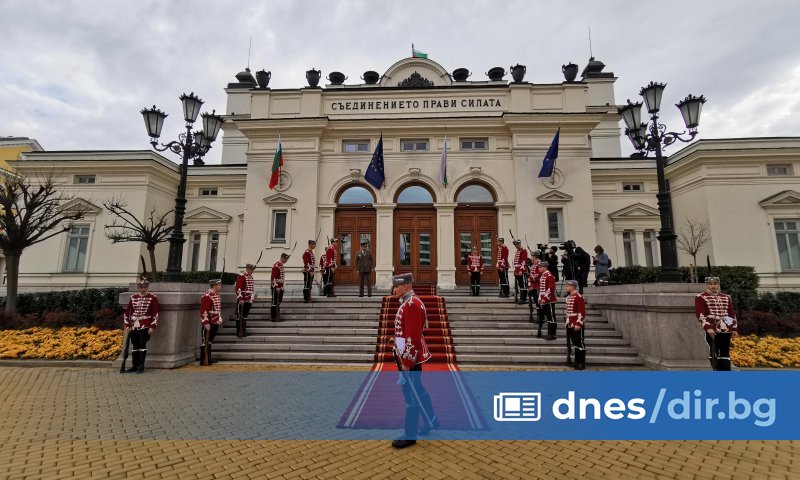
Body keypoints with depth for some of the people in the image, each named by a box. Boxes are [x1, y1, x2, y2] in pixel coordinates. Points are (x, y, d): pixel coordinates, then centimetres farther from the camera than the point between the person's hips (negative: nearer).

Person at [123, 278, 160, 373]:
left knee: (142, 345, -3)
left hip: (145, 327, -4)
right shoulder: (133, 297, 9)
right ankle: (134, 366, 18)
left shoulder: (152, 298, -2)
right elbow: (127, 312, 12)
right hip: (134, 326, 4)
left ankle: (141, 366, 6)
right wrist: (127, 325, 5)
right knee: (135, 346, 9)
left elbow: (155, 313, -5)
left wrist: (152, 327, -11)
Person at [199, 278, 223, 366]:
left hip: (215, 323, 9)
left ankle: (208, 359, 23)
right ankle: (203, 361, 8)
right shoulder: (207, 296, -17)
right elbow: (203, 311, -21)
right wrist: (205, 323, -23)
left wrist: (220, 319, 21)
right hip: (208, 324, -9)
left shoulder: (217, 295, 12)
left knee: (210, 341, 15)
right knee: (206, 342, 0)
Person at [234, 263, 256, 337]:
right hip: (242, 300, -8)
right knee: (240, 316, 1)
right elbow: (238, 289, -17)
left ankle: (244, 331, 21)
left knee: (245, 316, 13)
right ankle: (239, 332, 7)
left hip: (249, 300, 8)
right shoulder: (241, 276, -11)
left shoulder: (251, 277, 14)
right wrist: (240, 299, -21)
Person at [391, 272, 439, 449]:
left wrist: (406, 362, -21)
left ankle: (410, 436, 16)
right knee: (418, 391, 21)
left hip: (410, 357, -10)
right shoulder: (407, 303, 11)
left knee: (411, 394, 2)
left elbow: (413, 337, -24)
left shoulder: (412, 304, -21)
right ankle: (432, 420, 38)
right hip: (408, 354, 10)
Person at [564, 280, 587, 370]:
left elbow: (582, 312, -19)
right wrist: (568, 322, 18)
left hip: (577, 324, -8)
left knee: (579, 343, 0)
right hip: (570, 324, 8)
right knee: (575, 343, 14)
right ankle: (577, 362, 23)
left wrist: (578, 324, -22)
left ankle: (582, 364, 9)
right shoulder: (568, 297, 11)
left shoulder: (578, 297, -15)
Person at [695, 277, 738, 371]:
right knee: (714, 352, -1)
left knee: (725, 353, 8)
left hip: (726, 330, 5)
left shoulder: (726, 297, 14)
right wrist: (707, 327, -20)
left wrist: (734, 328, 9)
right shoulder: (700, 297, -4)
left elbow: (732, 313, 16)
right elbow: (700, 314, -12)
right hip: (712, 330, -5)